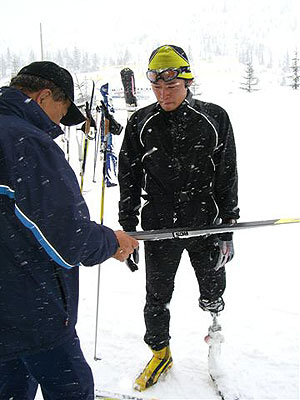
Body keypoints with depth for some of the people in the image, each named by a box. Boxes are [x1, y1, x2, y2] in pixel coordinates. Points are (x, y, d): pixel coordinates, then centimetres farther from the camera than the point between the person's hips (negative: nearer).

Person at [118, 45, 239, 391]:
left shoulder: (214, 118, -4)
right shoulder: (140, 124, -2)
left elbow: (228, 176, 0)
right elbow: (129, 179, 4)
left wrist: (228, 227, -2)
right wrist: (127, 230, 3)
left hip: (206, 224, -1)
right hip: (158, 227, 1)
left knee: (212, 294, 14)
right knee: (157, 296, 13)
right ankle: (160, 351, 38)